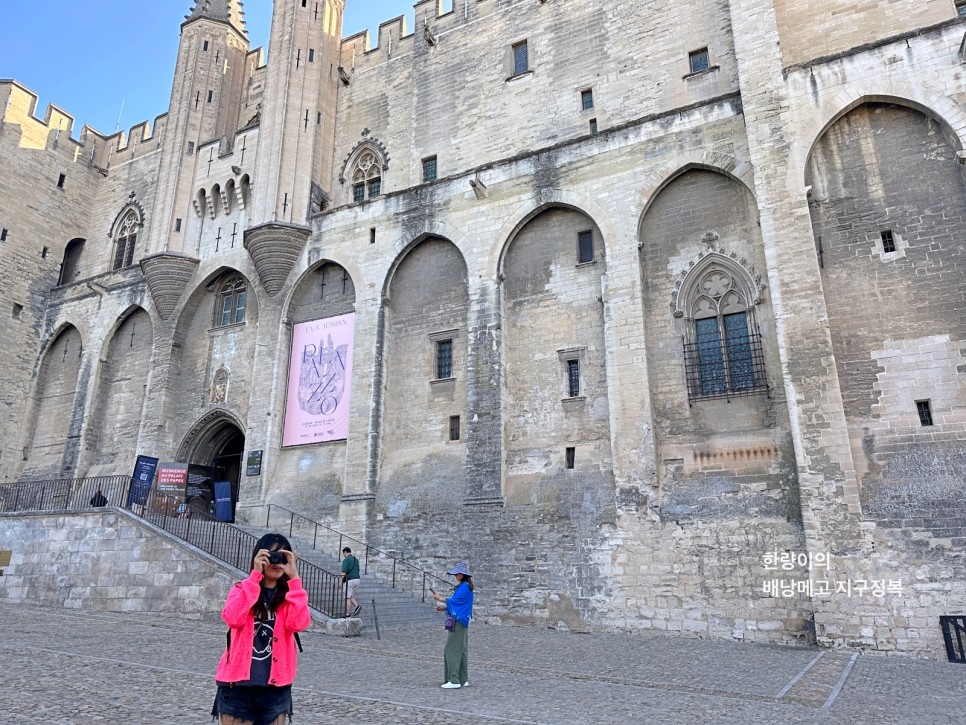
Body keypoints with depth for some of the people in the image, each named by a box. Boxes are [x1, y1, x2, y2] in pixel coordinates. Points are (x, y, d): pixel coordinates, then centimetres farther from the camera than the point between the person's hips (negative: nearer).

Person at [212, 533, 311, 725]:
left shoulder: (290, 596, 4)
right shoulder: (242, 589, 3)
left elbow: (298, 623, -17)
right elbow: (232, 618, -18)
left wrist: (294, 578, -16)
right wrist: (255, 575, -18)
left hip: (276, 688, 1)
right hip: (238, 686, -1)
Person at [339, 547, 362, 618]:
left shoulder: (346, 560, -10)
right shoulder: (356, 559, 15)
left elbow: (344, 572, -17)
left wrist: (341, 582, -10)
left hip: (350, 580, -8)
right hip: (357, 579, 8)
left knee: (347, 597, 1)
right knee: (351, 596, 17)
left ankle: (347, 614, 4)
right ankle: (357, 606, -4)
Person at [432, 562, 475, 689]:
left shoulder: (464, 587, -16)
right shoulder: (463, 586, 14)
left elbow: (454, 601, -19)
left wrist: (440, 598, -9)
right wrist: (445, 608, 9)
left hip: (458, 621, -10)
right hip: (460, 621, 10)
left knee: (451, 649, -8)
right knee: (460, 650, 12)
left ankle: (454, 680, -7)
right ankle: (463, 680, 16)